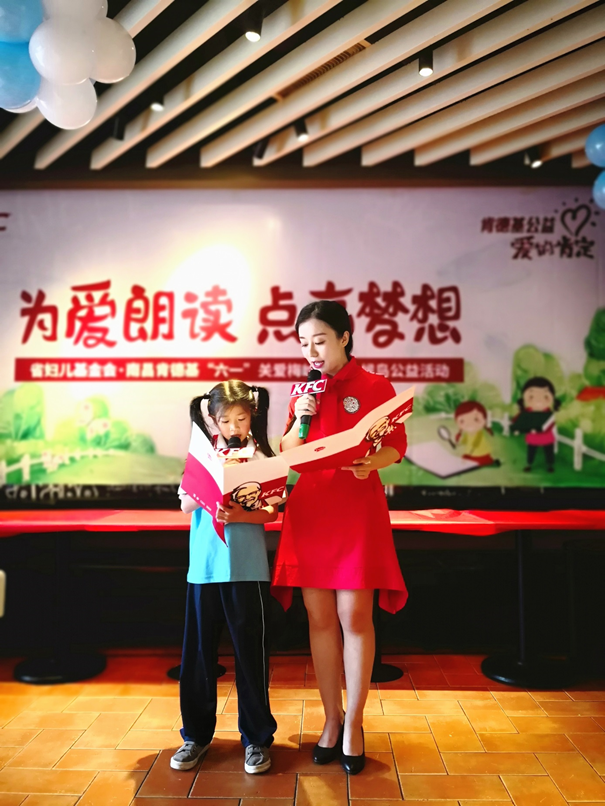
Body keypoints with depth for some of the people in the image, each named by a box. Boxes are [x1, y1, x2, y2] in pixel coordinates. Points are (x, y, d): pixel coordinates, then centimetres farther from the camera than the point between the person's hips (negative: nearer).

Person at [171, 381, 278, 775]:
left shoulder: (262, 458, 0)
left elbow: (272, 513, -4)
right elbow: (186, 504, 4)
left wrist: (238, 516, -20)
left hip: (247, 567, -2)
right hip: (204, 564, 3)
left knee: (250, 650, 6)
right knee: (198, 650, 11)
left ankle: (257, 737, 24)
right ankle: (197, 734, 30)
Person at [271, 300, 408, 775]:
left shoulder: (375, 388, -1)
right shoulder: (303, 392, 10)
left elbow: (395, 447, -2)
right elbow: (286, 456, 10)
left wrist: (370, 464, -22)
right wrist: (300, 422, -8)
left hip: (357, 509, -3)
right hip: (310, 509, 4)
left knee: (355, 617, 0)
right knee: (320, 618, 9)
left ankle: (354, 724, 19)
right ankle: (332, 718, 26)